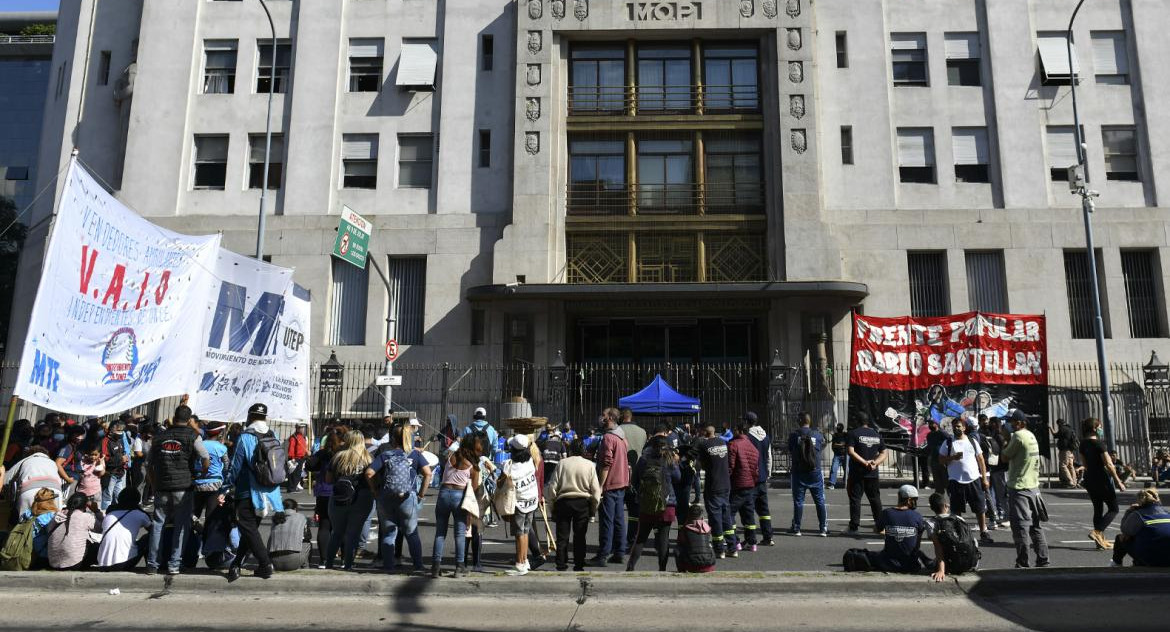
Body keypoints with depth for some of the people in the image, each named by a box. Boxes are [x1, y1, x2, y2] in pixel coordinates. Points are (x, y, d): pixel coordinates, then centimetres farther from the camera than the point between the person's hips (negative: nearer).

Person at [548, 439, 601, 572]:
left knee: (562, 536, 7)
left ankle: (561, 565, 9)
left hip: (563, 502, 0)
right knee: (580, 536, 8)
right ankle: (579, 565, 10)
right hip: (583, 503, 0)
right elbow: (596, 490, -1)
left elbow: (552, 486, -2)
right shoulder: (589, 465, -1)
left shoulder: (562, 464, -2)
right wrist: (594, 507, 9)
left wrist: (552, 503, 9)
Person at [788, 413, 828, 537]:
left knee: (798, 501, 6)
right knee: (820, 501, 9)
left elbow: (789, 451, 4)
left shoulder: (793, 435, -7)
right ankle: (823, 528, 10)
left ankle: (796, 528, 9)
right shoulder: (818, 434, -2)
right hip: (815, 472, 1)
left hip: (798, 472, -1)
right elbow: (822, 449, 13)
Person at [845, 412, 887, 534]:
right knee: (875, 499, 13)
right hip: (873, 473, 4)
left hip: (857, 472, -4)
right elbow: (883, 454, 9)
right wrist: (875, 463, -4)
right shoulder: (877, 434, 11)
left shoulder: (853, 433, -4)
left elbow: (850, 451, -15)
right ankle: (879, 525, 16)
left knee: (855, 499, 0)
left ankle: (854, 526, -2)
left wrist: (864, 462, -15)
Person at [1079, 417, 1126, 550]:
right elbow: (1108, 465, -16)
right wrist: (1118, 482, -10)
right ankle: (1097, 532, -13)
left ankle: (1101, 540, 16)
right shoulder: (1098, 443, -15)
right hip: (1101, 479, -7)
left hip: (1089, 479, 7)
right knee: (1113, 509, 3)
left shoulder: (1082, 445, 7)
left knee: (1098, 509, 14)